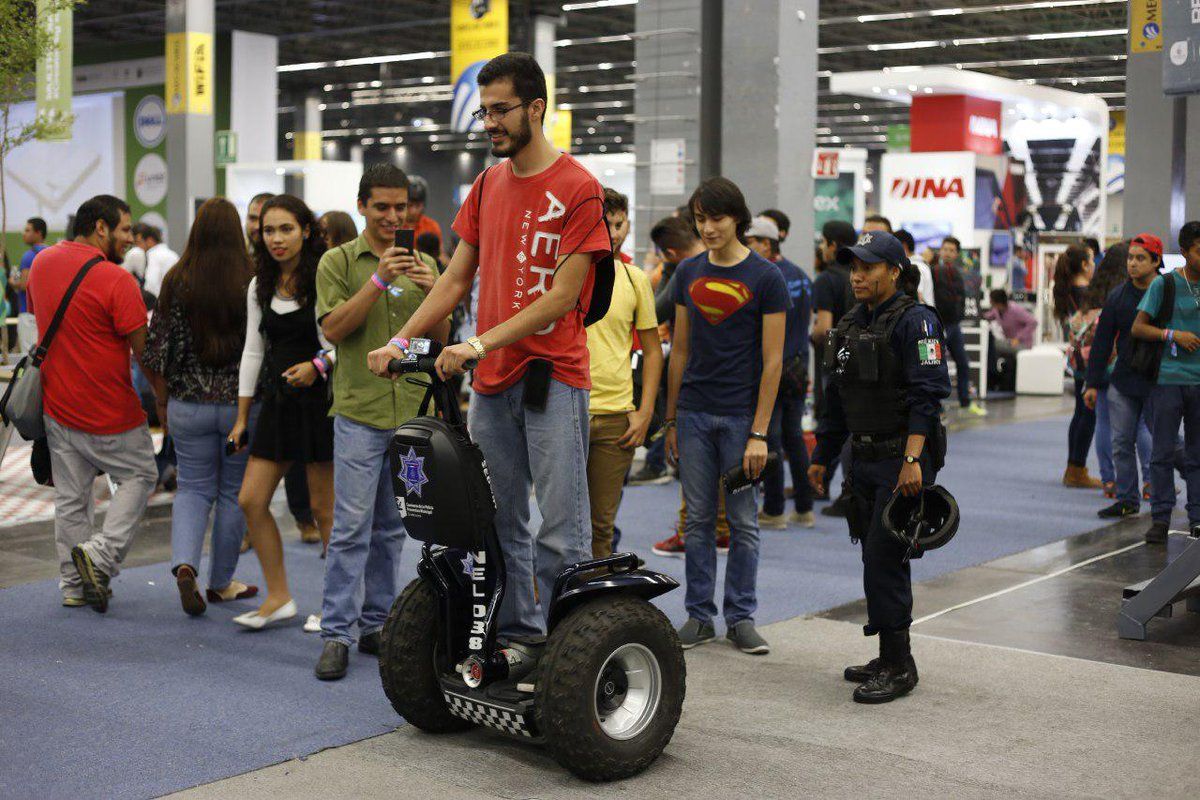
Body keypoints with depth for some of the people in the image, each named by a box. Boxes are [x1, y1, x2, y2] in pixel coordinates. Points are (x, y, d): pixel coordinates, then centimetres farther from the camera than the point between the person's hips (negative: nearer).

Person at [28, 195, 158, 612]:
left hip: (57, 407, 6)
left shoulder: (42, 263, 3)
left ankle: (74, 584, 19)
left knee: (70, 496, 14)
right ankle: (101, 553, -3)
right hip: (110, 413, -6)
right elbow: (144, 351, -16)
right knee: (139, 475, 12)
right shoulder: (116, 280, -18)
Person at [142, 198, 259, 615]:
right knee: (234, 492, 12)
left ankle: (185, 563, -10)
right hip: (242, 403, -1)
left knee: (193, 487, 13)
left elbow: (158, 347, -2)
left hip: (189, 405, 1)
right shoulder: (253, 282, -10)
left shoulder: (177, 281, -5)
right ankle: (221, 582, 21)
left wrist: (162, 400, 11)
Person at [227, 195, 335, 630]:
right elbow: (253, 350, 13)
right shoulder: (260, 286, 10)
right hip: (278, 401, 7)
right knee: (250, 500, 2)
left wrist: (317, 366, -28)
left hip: (319, 399, -6)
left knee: (324, 507, 0)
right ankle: (279, 598, 13)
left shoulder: (323, 280, -9)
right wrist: (241, 417, 12)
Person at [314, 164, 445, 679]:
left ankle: (376, 624, 19)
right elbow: (333, 328, -10)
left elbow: (441, 337, 8)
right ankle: (336, 634, -3)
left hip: (411, 411, 4)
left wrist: (433, 291, -11)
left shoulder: (421, 263, 13)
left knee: (391, 528, 10)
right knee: (352, 527, -7)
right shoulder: (338, 261, 2)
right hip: (359, 411, -4)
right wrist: (379, 280, -19)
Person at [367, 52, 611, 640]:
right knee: (498, 524, 10)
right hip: (489, 380, 7)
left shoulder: (578, 188, -7)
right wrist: (400, 341, 3)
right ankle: (515, 634, 20)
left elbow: (563, 295, -13)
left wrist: (482, 342, -19)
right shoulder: (487, 185, 15)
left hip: (552, 376, -6)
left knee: (561, 530, -4)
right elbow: (456, 280, 15)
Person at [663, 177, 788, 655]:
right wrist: (670, 420, 9)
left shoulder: (765, 278, -4)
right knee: (699, 520, 7)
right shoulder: (688, 274, 8)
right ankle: (699, 616, 16)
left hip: (741, 416, -3)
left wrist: (759, 433, -12)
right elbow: (680, 350, 12)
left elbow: (772, 360, -7)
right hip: (694, 414, 3)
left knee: (743, 522, 4)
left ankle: (741, 617, 14)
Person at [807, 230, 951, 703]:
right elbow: (837, 399, 21)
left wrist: (912, 459, -27)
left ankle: (898, 667, -3)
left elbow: (927, 394, -19)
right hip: (864, 459, 8)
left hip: (905, 459, -8)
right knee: (879, 558, 12)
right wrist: (822, 457, 21)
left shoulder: (915, 322, -10)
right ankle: (892, 658, 22)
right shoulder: (850, 326, 15)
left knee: (883, 558, -11)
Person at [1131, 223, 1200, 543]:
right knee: (1163, 452, -2)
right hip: (1168, 377, -3)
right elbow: (1138, 327, -1)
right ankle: (1160, 519, 4)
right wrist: (1173, 334, -14)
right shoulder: (1164, 284, 0)